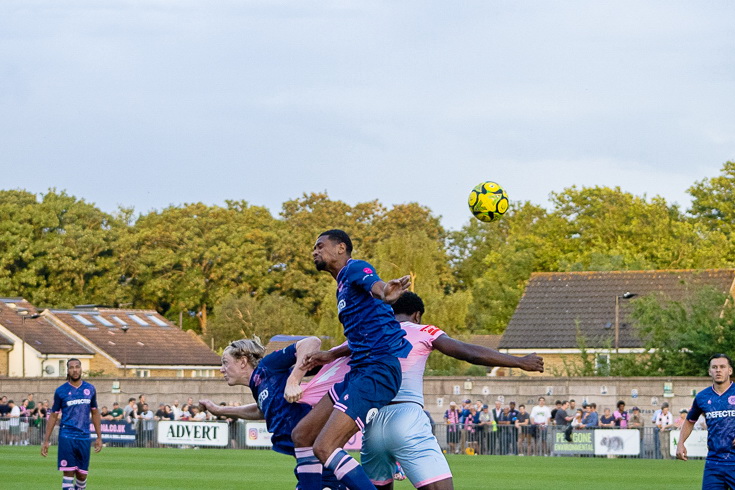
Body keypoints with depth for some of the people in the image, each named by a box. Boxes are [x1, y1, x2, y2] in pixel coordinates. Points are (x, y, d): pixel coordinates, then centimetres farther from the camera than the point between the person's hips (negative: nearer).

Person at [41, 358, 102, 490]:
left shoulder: (90, 389, 8)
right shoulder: (61, 391, 0)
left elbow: (95, 413, 16)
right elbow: (53, 416, 5)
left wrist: (99, 437, 12)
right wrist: (46, 441, 1)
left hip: (84, 438, 3)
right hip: (67, 438, -3)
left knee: (82, 474, 5)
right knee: (69, 473, -8)